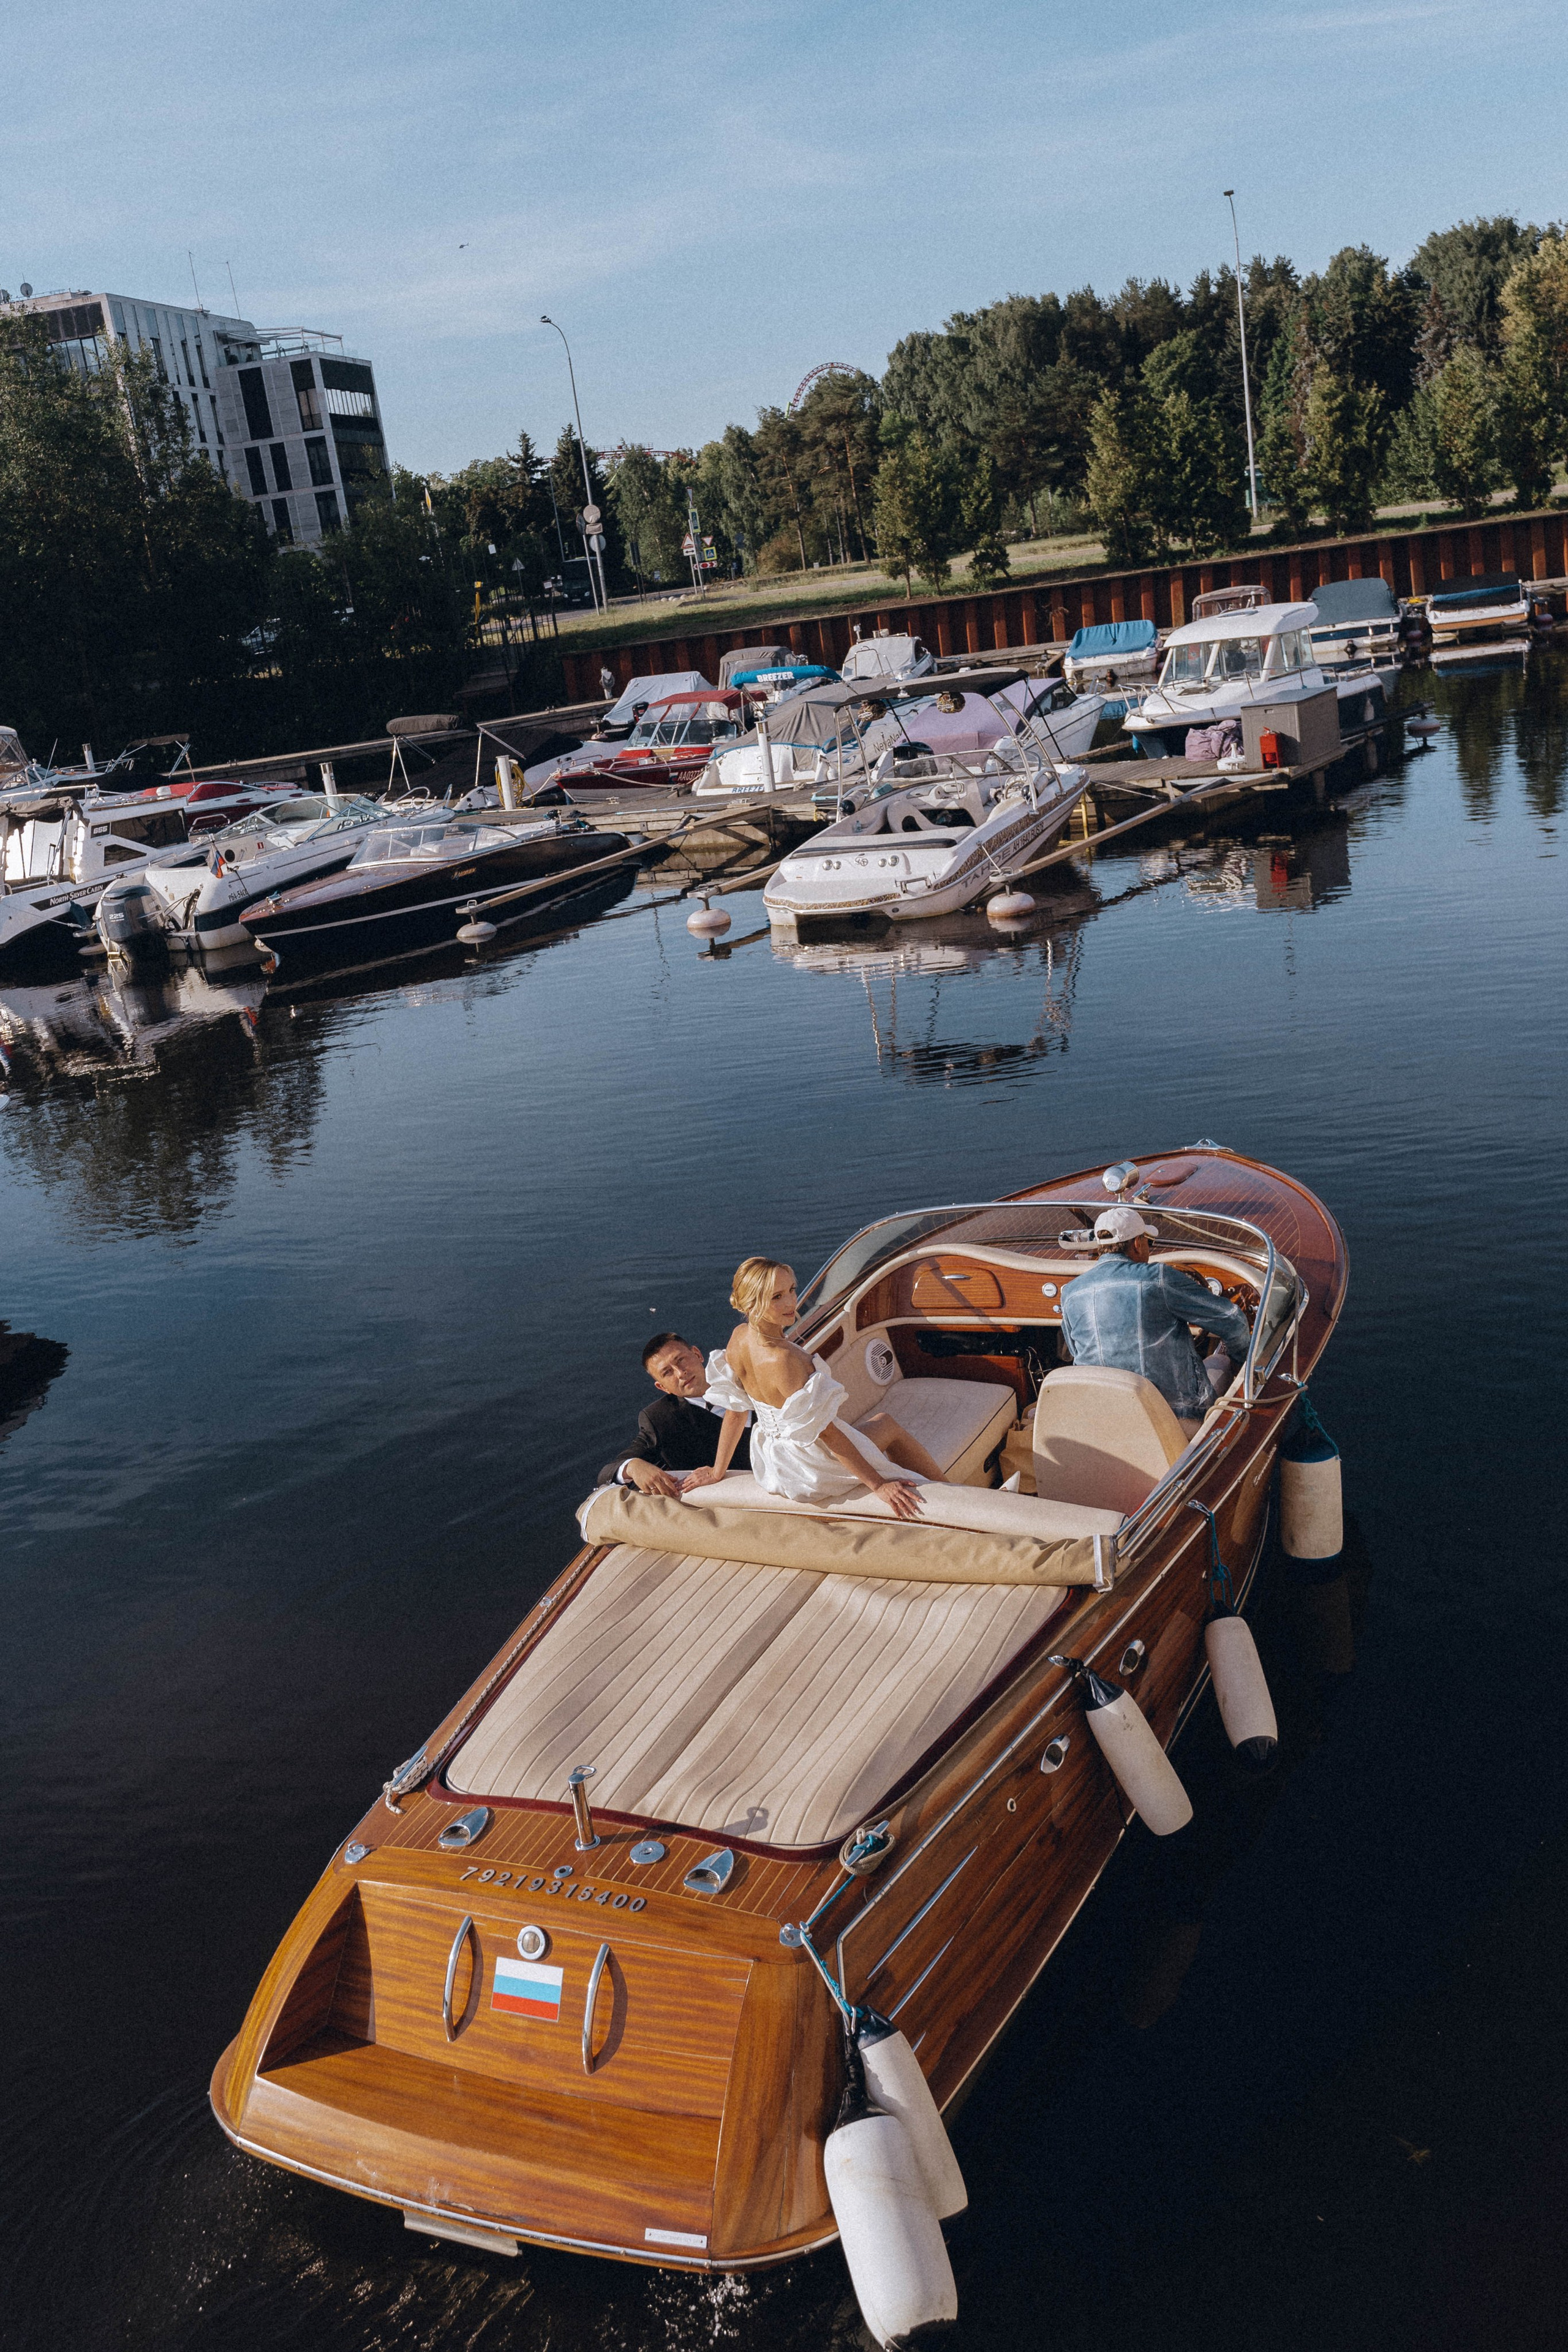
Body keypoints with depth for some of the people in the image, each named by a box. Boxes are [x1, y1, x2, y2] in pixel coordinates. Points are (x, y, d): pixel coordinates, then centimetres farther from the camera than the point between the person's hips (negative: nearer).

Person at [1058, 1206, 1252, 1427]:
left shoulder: (1070, 1293, -1)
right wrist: (1244, 1355, 14)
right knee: (1223, 1363, 27)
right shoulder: (1160, 1279, -14)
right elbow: (1231, 1320, -7)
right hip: (1178, 1407, -5)